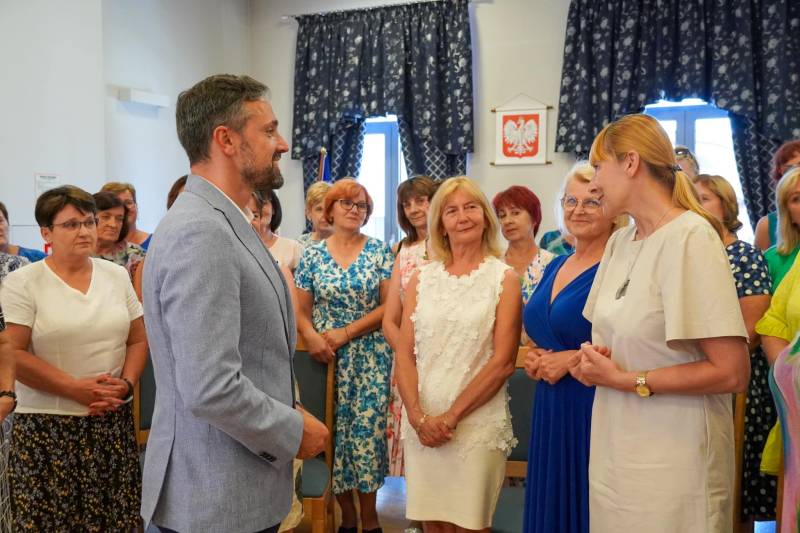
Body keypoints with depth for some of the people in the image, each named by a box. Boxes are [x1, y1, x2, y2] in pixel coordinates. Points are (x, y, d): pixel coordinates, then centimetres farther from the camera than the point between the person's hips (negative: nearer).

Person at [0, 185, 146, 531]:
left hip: (113, 423, 4)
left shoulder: (117, 275, 8)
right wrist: (76, 389, -15)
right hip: (47, 428, -3)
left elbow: (138, 340, 12)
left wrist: (127, 383, -6)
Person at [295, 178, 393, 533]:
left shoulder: (379, 251, 1)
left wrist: (346, 333, -12)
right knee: (333, 433, 5)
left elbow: (389, 306, -4)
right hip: (327, 359, 1)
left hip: (370, 358, -1)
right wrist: (312, 338, -17)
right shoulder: (312, 255, 4)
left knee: (368, 432, -3)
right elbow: (301, 311, 3)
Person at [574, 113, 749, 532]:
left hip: (671, 460, -7)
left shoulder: (691, 237, -16)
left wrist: (625, 381, -17)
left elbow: (732, 372, -19)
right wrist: (592, 359, -3)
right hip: (614, 447, 7)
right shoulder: (620, 242, 8)